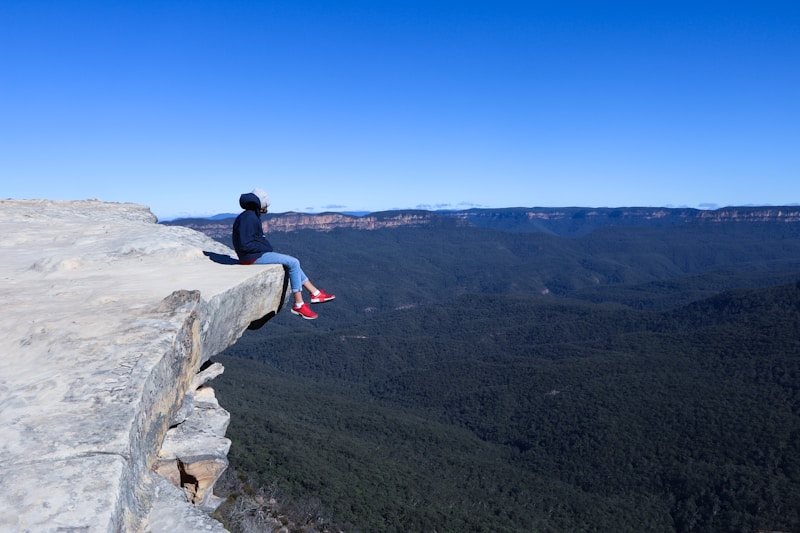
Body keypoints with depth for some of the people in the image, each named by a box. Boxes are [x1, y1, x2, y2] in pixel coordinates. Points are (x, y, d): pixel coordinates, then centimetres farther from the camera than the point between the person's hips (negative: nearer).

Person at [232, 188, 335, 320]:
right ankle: (298, 305, -9)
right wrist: (265, 248, -13)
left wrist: (267, 248, 8)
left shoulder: (252, 216, 15)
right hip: (253, 257, -10)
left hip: (259, 254, 10)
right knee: (293, 263, -12)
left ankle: (315, 293, 12)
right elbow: (245, 245, -23)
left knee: (293, 262, 11)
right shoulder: (248, 217, -17)